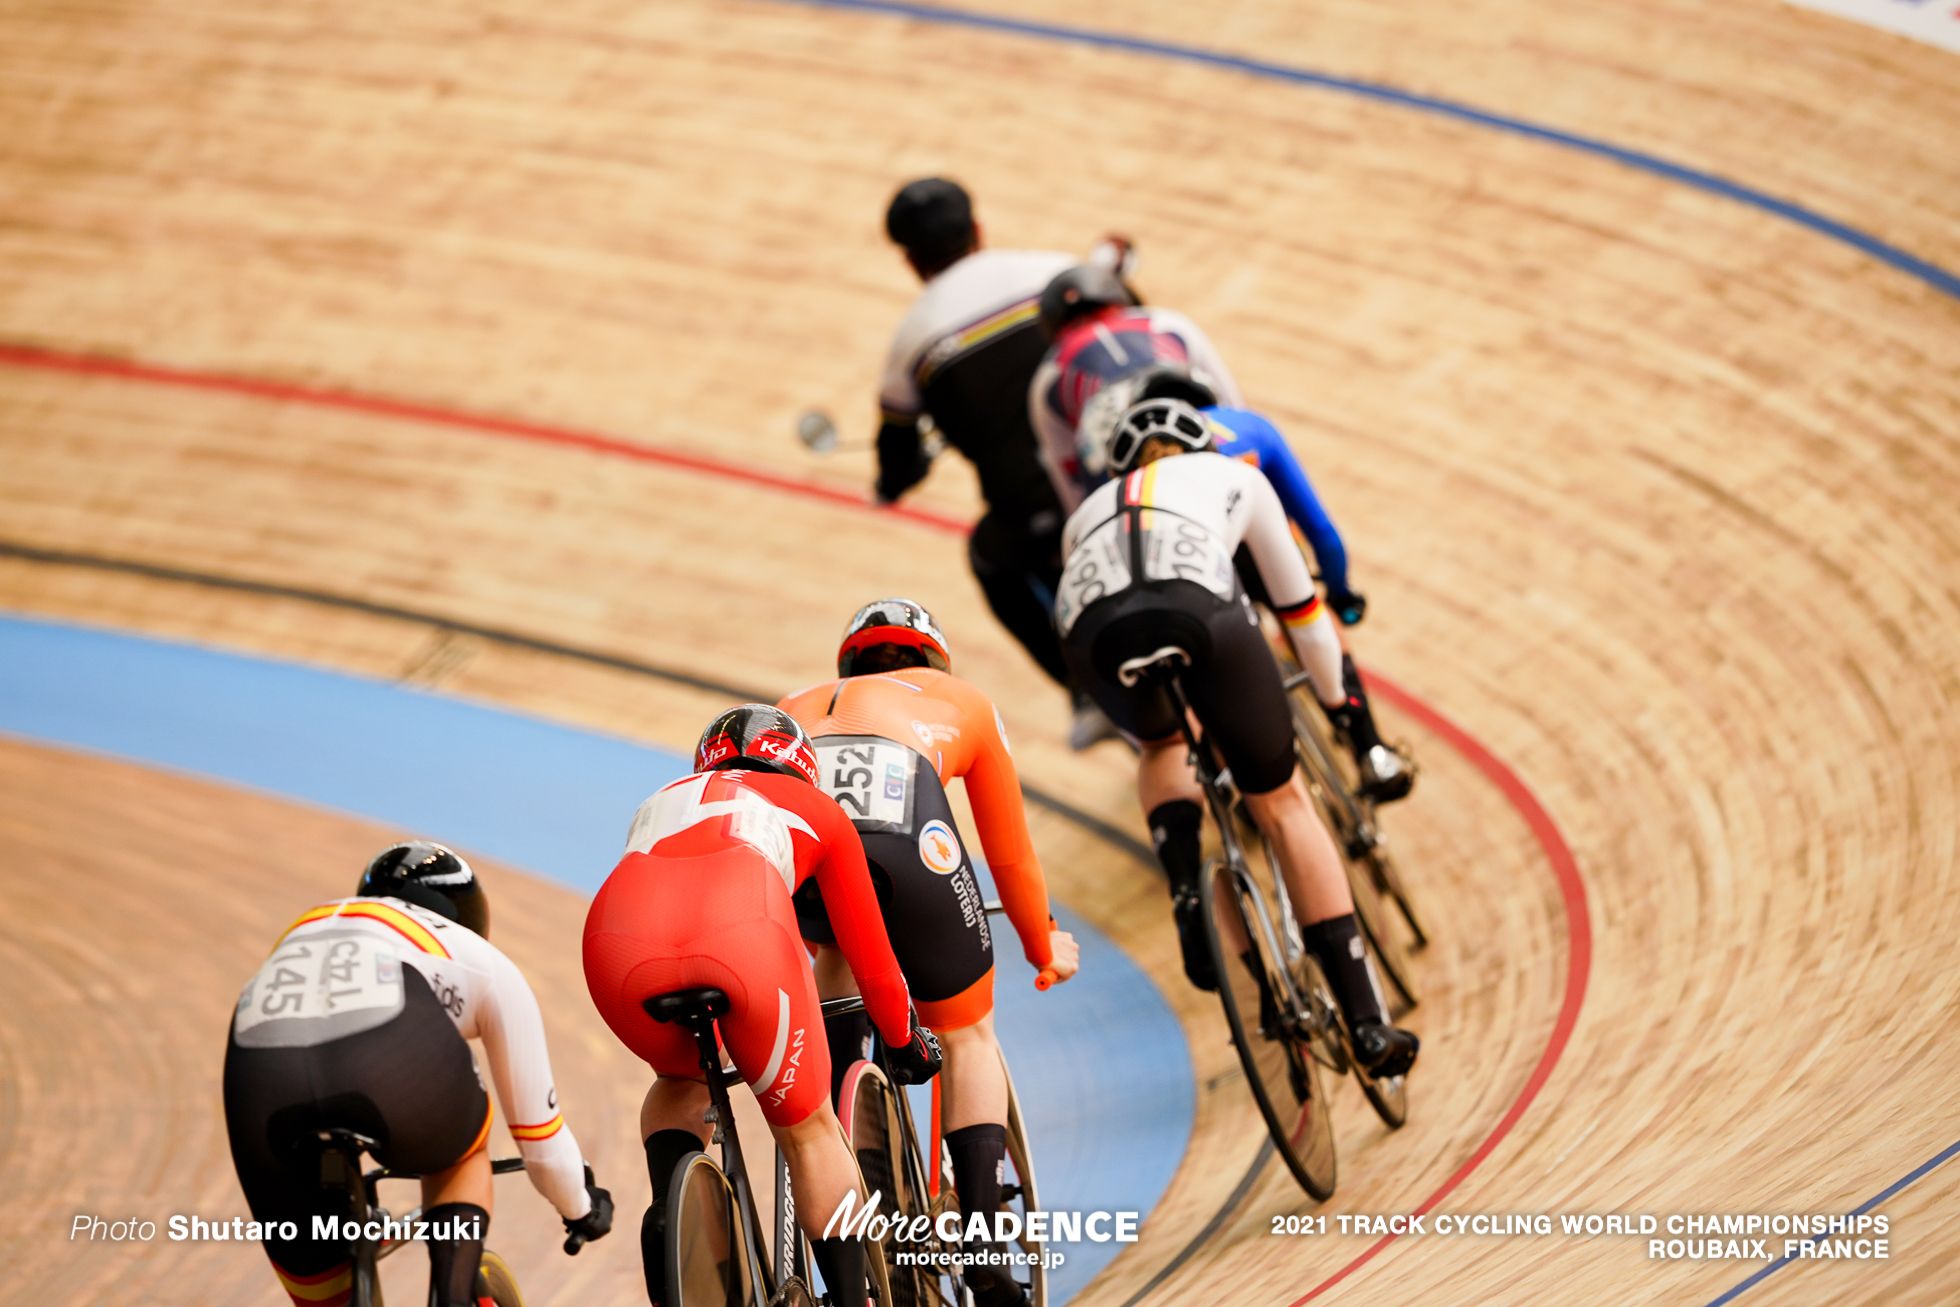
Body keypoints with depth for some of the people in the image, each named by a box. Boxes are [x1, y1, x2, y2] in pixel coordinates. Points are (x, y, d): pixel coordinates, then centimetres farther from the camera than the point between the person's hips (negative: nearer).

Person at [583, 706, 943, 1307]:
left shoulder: (663, 801, 42)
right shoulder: (816, 810, 35)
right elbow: (869, 954, 40)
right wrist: (905, 1042, 58)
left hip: (619, 939, 3)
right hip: (745, 934, -3)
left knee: (680, 1084, 34)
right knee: (809, 1132, 20)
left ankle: (669, 1210, 14)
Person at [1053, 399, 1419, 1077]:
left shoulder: (1089, 511, 42)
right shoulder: (1234, 477, 37)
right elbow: (1300, 606, 43)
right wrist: (1336, 699, 60)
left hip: (1093, 632, 2)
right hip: (1198, 608, -2)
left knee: (1165, 744, 37)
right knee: (1282, 803, 16)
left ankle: (1186, 892, 9)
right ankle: (1367, 1021, 11)